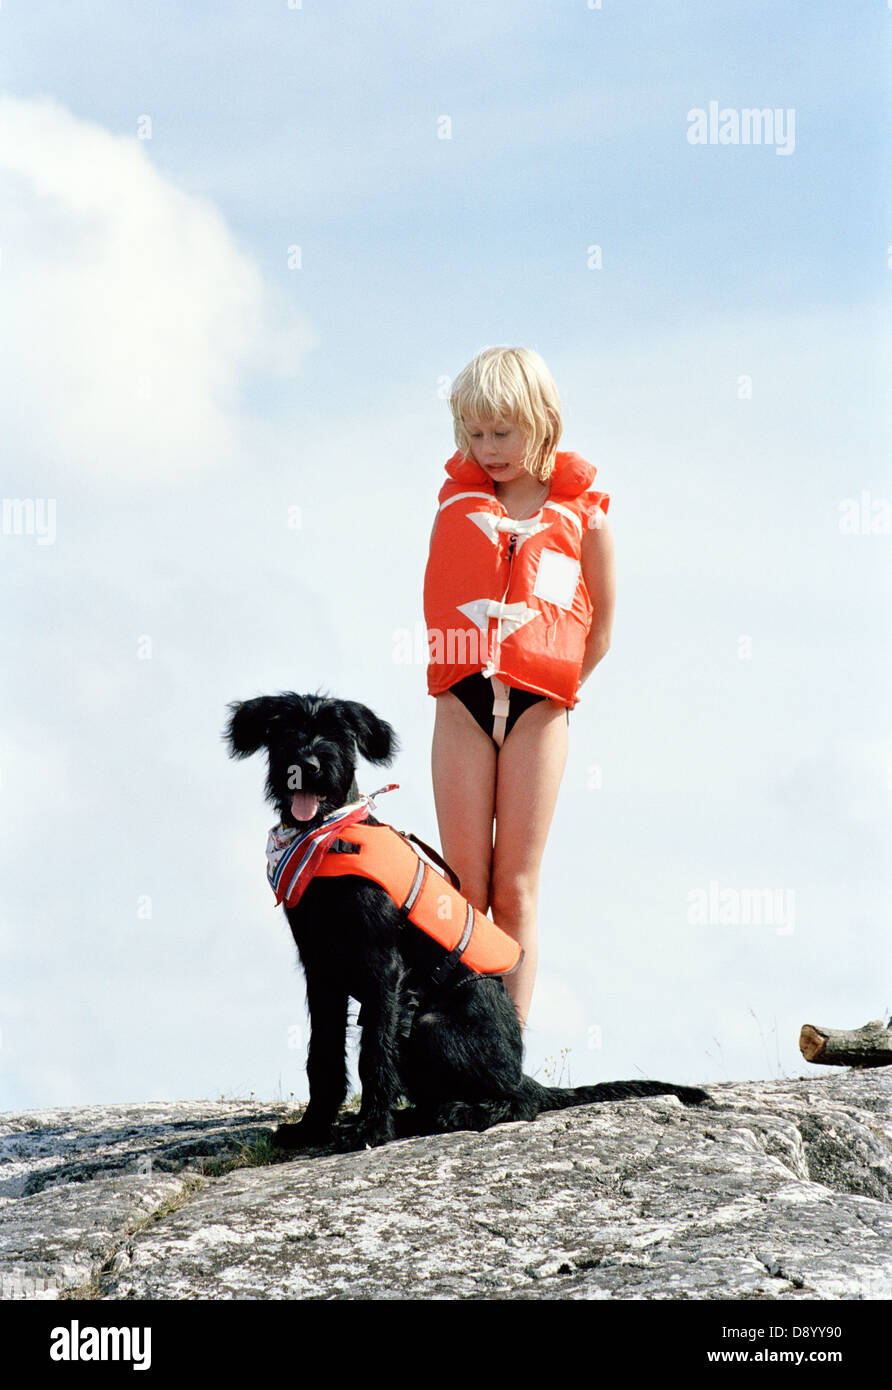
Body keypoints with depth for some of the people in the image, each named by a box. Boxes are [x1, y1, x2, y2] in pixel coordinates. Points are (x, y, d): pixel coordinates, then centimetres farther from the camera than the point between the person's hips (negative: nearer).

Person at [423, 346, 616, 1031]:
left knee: (515, 891, 0)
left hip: (538, 709, -2)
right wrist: (460, 675, 9)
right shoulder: (458, 499, 10)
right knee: (465, 887, 0)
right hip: (463, 700, 2)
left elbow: (600, 629, 9)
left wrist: (554, 689, 6)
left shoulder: (581, 516, 2)